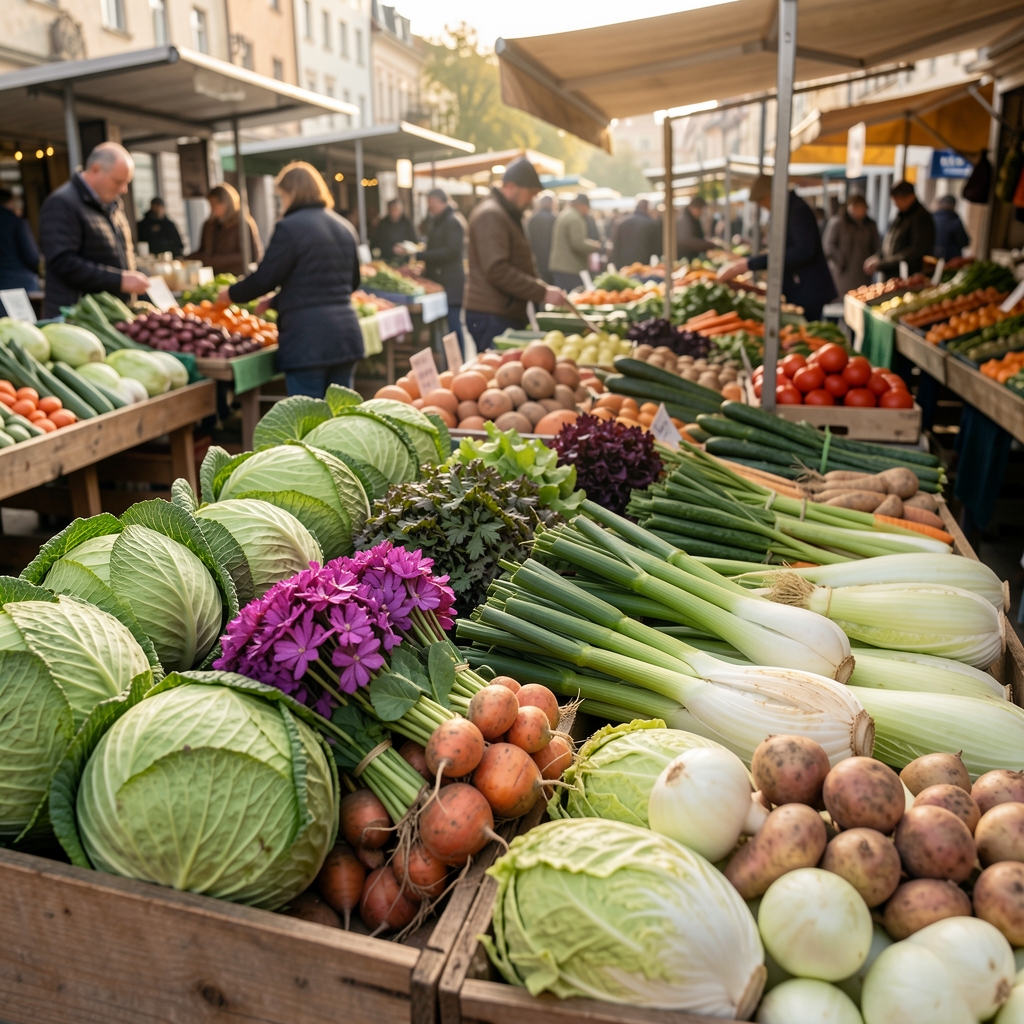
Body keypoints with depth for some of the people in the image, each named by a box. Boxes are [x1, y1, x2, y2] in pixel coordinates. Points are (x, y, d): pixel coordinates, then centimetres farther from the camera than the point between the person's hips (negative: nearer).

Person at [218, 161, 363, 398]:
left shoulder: (290, 227, -9)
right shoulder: (342, 227, 15)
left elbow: (264, 279, -11)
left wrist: (231, 294, 10)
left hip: (307, 338, -7)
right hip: (347, 333, 7)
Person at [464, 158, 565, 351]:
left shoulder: (509, 215, 22)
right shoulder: (490, 215, -13)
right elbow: (497, 271, -23)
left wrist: (546, 288, 14)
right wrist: (543, 293, -21)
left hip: (508, 313, 10)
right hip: (491, 316, -10)